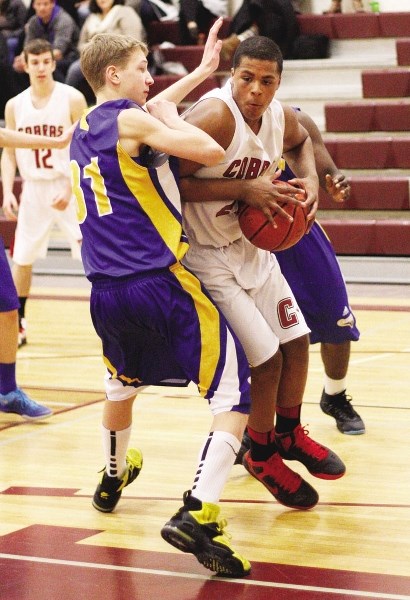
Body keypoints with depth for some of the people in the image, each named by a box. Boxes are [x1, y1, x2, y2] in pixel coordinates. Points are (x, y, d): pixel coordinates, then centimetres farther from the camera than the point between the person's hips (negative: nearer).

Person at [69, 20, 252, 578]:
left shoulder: (82, 131, 15)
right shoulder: (131, 120, -9)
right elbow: (212, 151, -17)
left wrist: (200, 72, 37)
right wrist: (172, 116, 0)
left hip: (106, 291, 8)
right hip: (162, 283, -8)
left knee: (123, 381, 35)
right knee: (234, 394, -6)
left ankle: (113, 477, 55)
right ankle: (197, 514, -21)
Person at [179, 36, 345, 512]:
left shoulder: (279, 116, -5)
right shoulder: (216, 115, -28)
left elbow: (300, 141, 20)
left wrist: (309, 179, 0)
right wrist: (245, 190, -32)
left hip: (251, 245, 8)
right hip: (206, 256, -8)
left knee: (296, 339, 14)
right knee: (265, 358, -7)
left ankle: (289, 434, 39)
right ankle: (261, 454, 19)